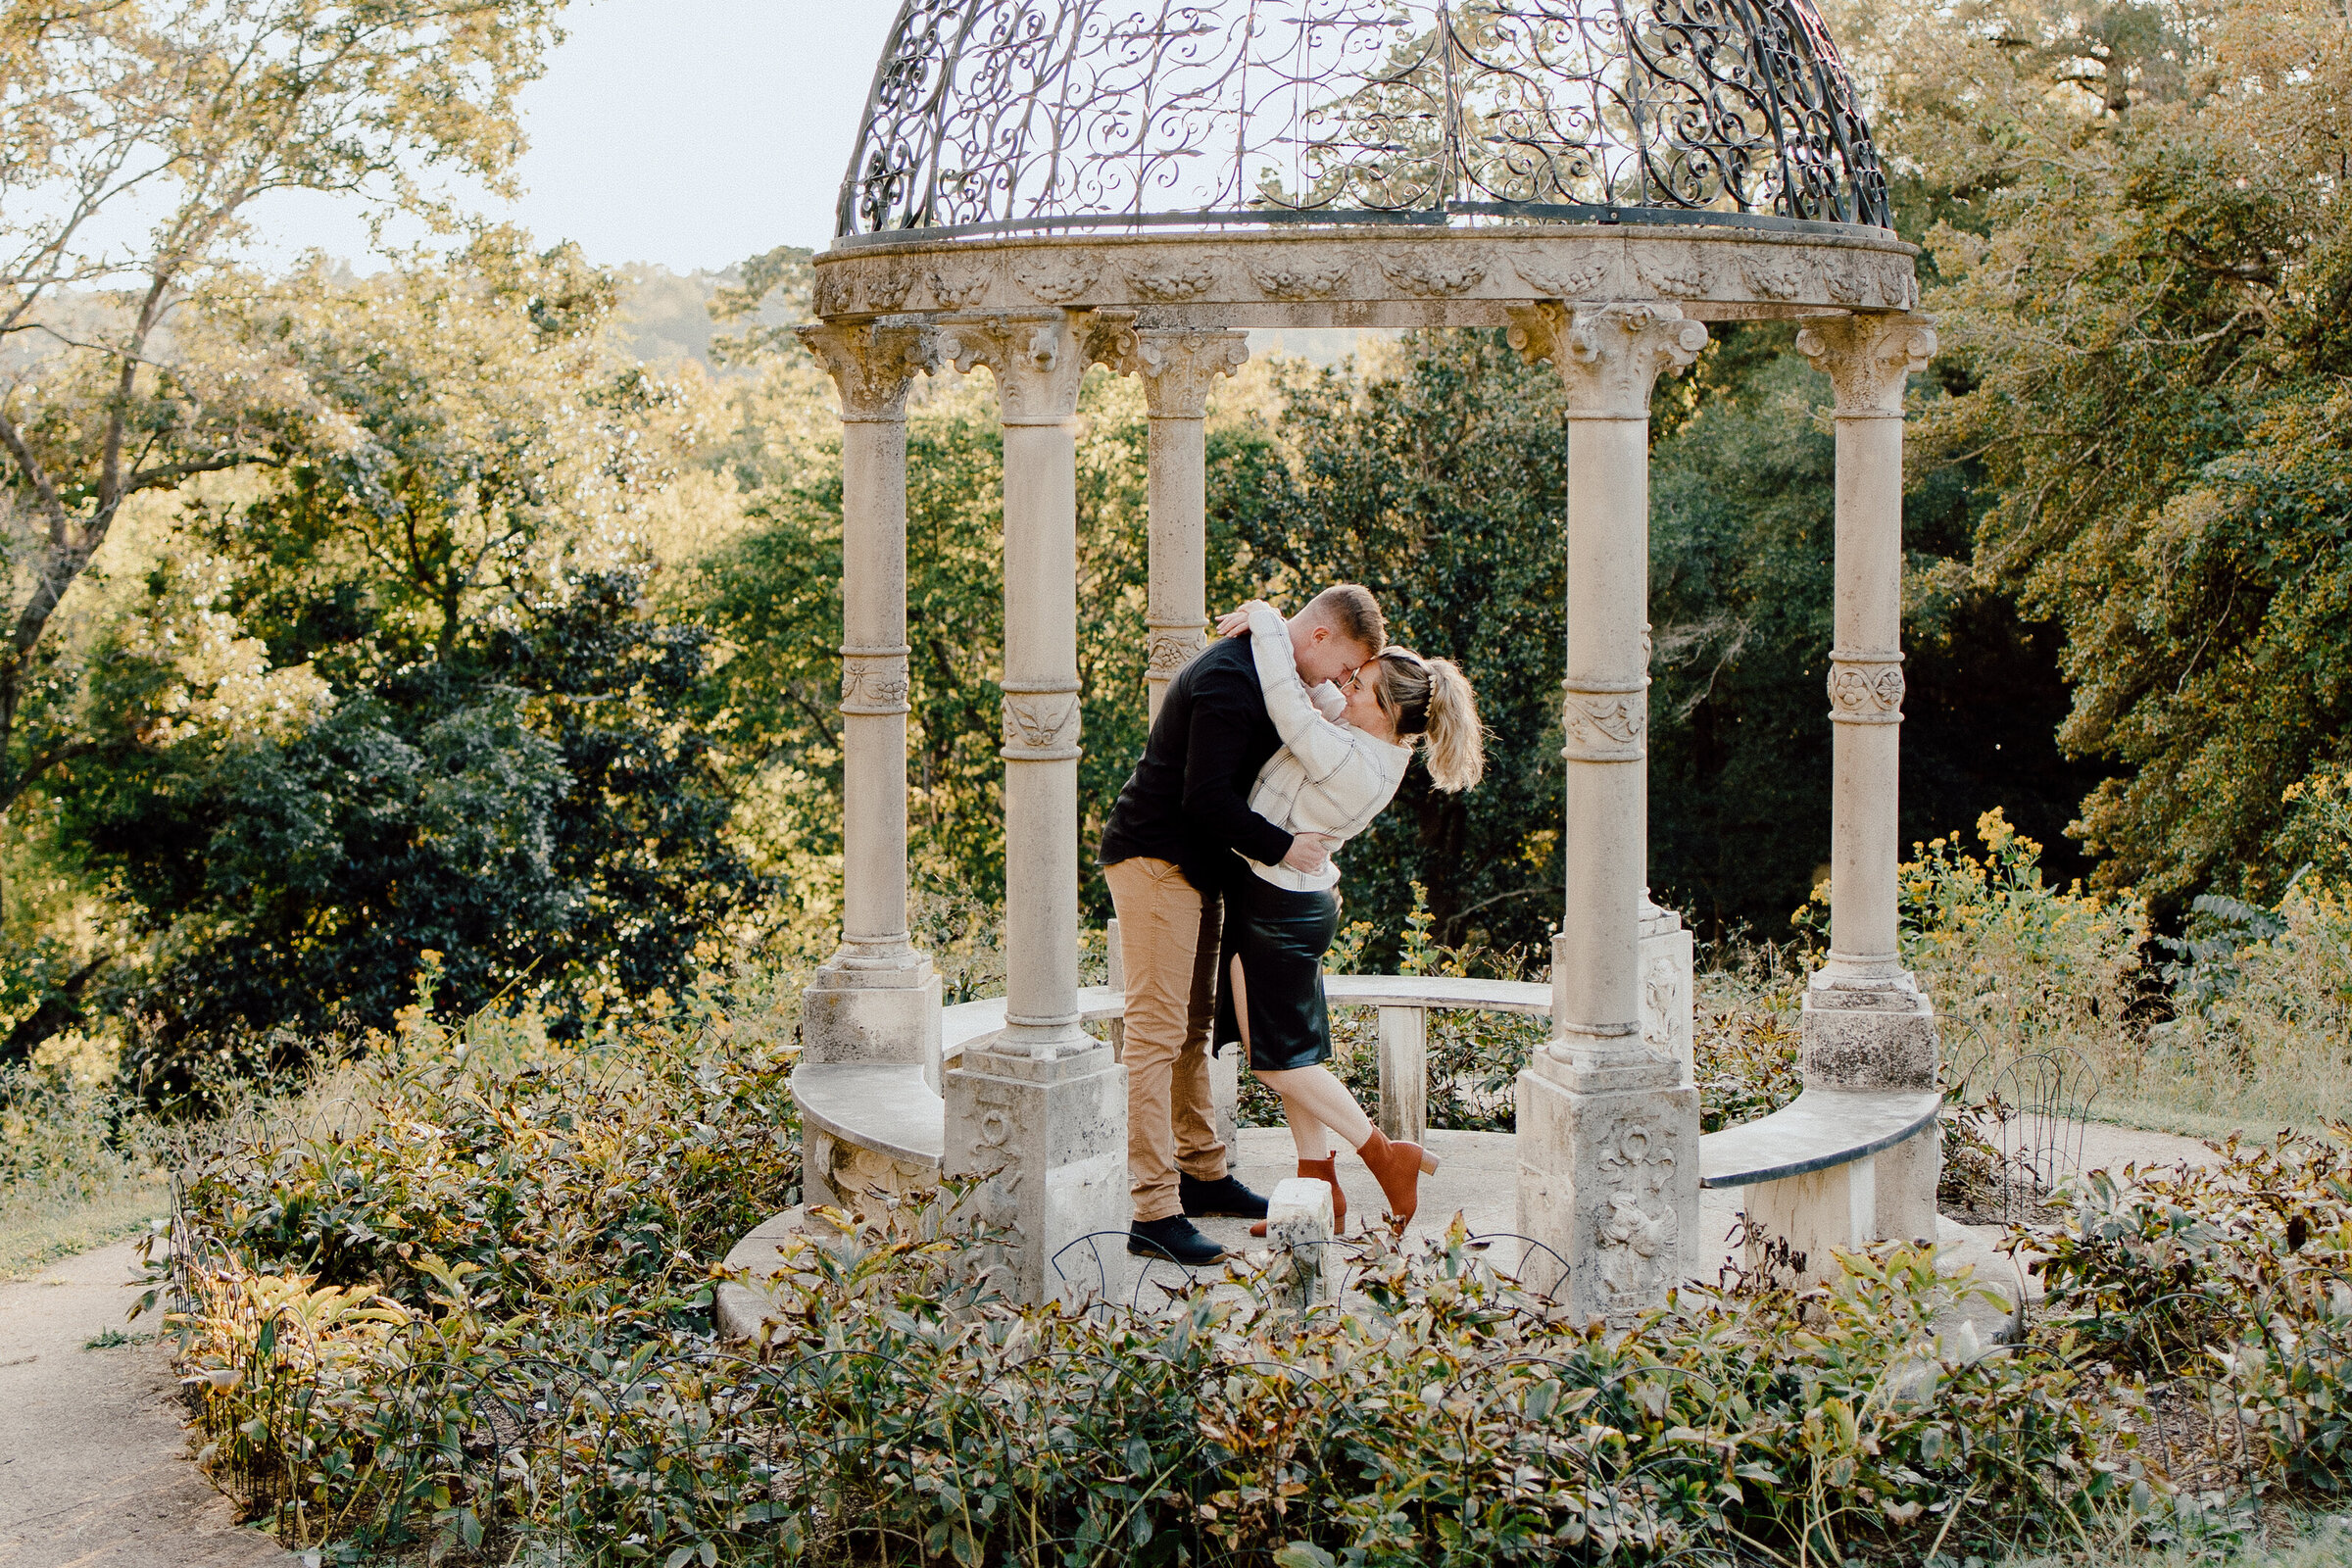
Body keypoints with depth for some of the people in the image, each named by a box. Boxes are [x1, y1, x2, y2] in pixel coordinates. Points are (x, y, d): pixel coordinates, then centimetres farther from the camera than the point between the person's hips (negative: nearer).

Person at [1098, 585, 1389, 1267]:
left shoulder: (1264, 673, 14)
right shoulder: (1229, 679, -20)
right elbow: (1205, 797, -25)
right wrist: (1282, 847, -18)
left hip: (1196, 866, 11)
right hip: (1155, 861, -11)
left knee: (1193, 1026, 16)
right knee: (1158, 1031, -12)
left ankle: (1202, 1173, 26)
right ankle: (1154, 1211, -13)